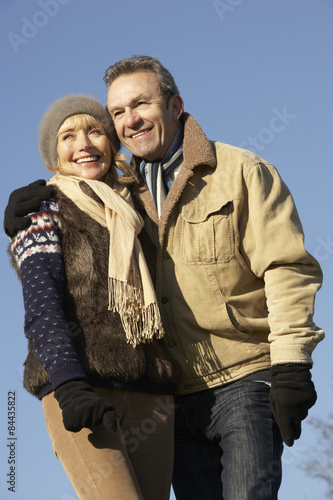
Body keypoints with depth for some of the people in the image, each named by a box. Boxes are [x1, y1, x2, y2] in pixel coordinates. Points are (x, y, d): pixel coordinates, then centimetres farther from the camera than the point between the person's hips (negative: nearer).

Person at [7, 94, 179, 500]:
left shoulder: (135, 216, 23)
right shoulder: (43, 213, 8)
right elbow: (42, 309, -5)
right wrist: (69, 386, -19)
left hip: (149, 395, 5)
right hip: (80, 393, -5)